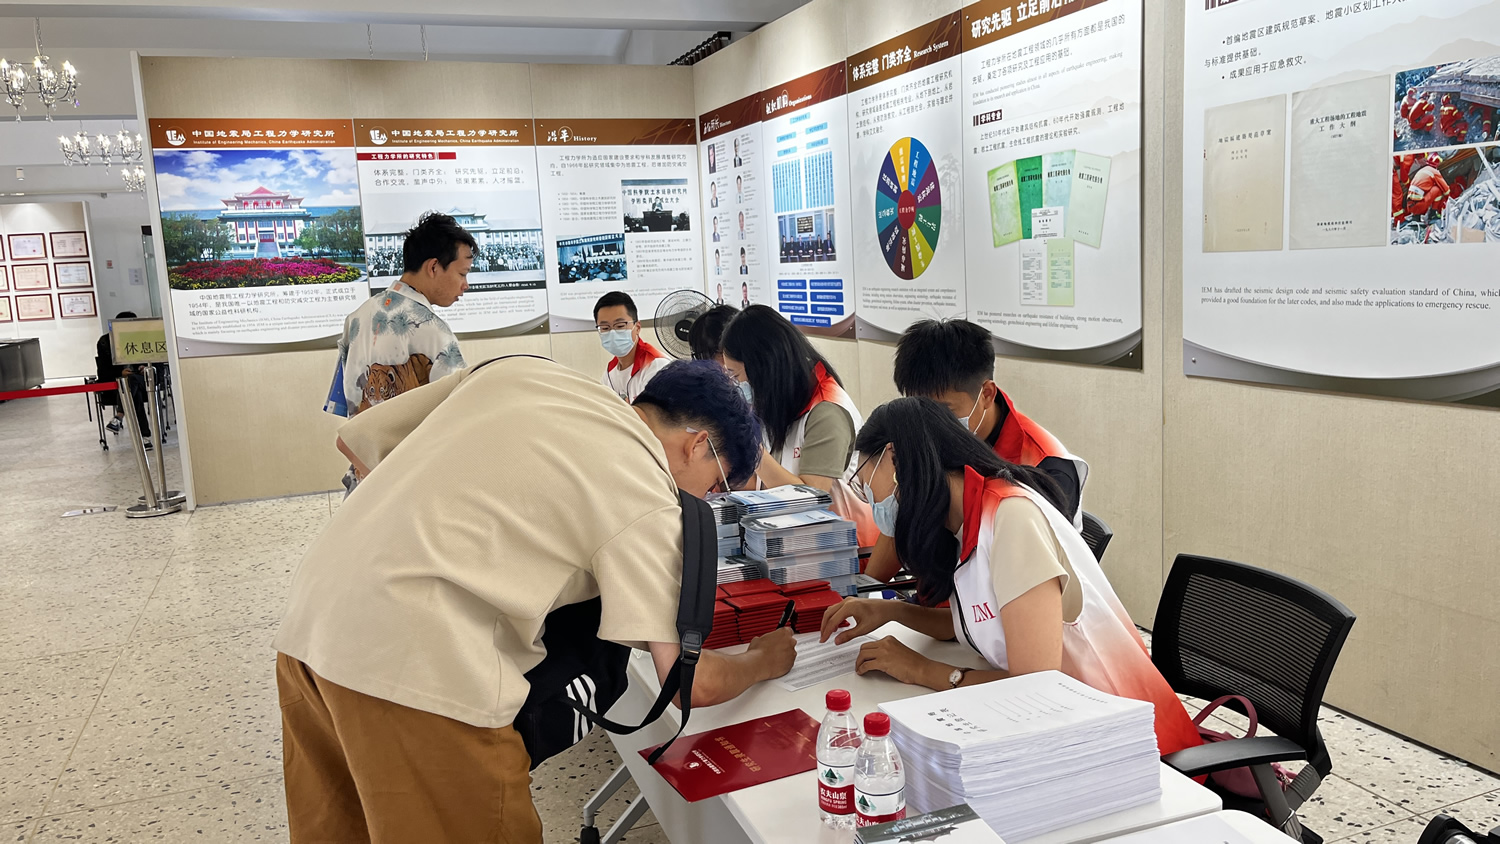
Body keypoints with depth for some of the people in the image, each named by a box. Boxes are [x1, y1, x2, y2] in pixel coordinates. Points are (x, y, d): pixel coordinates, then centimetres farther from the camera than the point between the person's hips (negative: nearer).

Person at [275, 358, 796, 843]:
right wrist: (763, 661, 14)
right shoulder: (646, 500, -5)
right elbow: (692, 684, -7)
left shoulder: (517, 369, 13)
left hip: (308, 622, 8)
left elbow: (356, 441, 19)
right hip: (413, 664, -8)